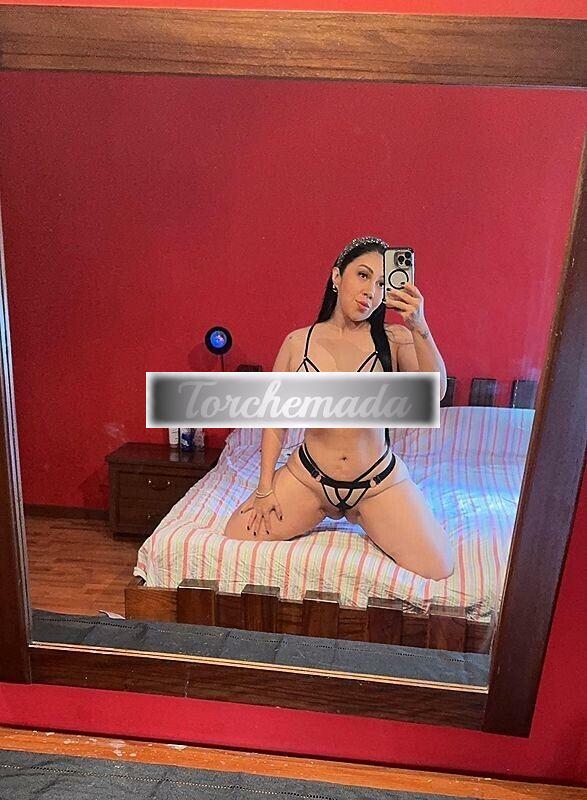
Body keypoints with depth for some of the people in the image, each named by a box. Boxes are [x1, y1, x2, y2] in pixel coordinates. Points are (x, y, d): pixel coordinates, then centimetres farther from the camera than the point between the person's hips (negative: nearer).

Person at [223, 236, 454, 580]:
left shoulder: (394, 339, -7)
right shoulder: (298, 342, -4)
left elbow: (435, 391, -23)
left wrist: (419, 328, -38)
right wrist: (265, 489, 1)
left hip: (378, 481, -1)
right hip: (308, 475, 2)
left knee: (438, 569, -9)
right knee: (238, 534, -2)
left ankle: (359, 515, 18)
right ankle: (323, 512, 22)